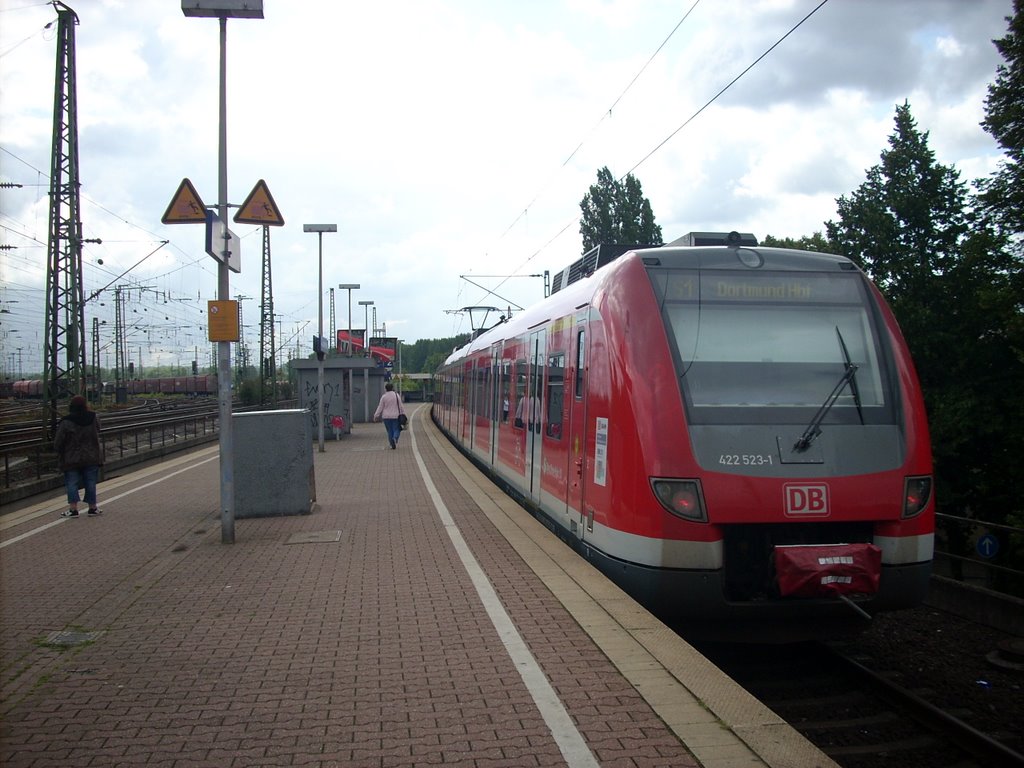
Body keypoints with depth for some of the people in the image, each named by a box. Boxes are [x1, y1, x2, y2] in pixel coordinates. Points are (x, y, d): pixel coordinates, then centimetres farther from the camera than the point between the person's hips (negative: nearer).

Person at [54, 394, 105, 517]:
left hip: (72, 459, -3)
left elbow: (58, 442, -7)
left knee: (72, 483, 6)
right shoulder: (94, 418, -4)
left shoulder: (66, 422, -13)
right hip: (91, 457, 3)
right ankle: (92, 508, 14)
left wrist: (60, 454, 9)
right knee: (90, 483, 9)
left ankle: (73, 509, 3)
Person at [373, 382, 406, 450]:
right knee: (396, 430, 6)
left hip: (386, 417, 0)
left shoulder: (384, 396, -3)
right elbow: (400, 406, 0)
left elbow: (380, 407, -2)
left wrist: (376, 416, 5)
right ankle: (395, 438, -25)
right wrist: (403, 414, 10)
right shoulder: (397, 395, -1)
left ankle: (393, 445, 5)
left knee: (389, 431, 8)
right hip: (395, 416, 0)